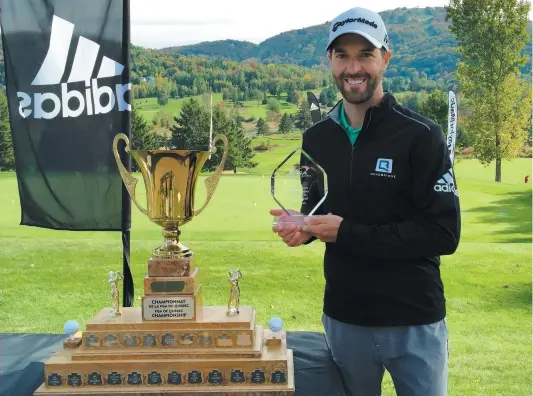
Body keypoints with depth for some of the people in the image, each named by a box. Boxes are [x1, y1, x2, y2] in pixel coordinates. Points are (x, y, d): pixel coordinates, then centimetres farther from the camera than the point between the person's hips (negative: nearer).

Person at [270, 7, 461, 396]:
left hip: (414, 322, -4)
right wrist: (302, 225, -8)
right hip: (343, 318, 4)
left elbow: (444, 233, -17)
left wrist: (348, 233, -21)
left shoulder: (421, 136, -13)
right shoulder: (316, 138, 3)